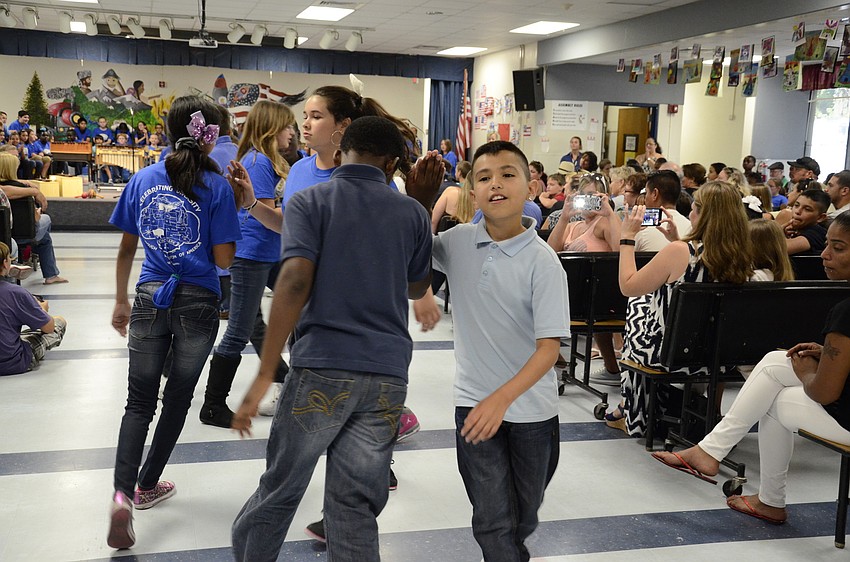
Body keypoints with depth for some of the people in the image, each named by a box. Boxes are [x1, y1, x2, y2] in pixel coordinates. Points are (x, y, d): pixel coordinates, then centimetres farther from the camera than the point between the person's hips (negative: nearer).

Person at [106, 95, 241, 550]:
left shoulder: (142, 180, 2)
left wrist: (121, 301, 17)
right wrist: (232, 214, 3)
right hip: (197, 303, -2)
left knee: (139, 401, 10)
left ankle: (122, 492, -9)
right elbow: (223, 259, -10)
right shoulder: (216, 187, -10)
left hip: (150, 299, 2)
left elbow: (126, 247, 8)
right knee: (177, 398, 16)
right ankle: (147, 486, 29)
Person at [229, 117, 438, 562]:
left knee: (280, 489, 14)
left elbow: (295, 280, -14)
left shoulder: (309, 202, 1)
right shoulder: (412, 212, 9)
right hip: (388, 374, 3)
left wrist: (265, 375, -14)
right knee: (356, 506, 8)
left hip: (321, 367, -2)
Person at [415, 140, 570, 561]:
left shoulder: (542, 261, -17)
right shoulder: (457, 242, -6)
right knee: (493, 518, -1)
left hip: (531, 406, -1)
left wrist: (502, 399, -29)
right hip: (474, 401, 1)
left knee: (524, 517, 20)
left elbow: (549, 346, -18)